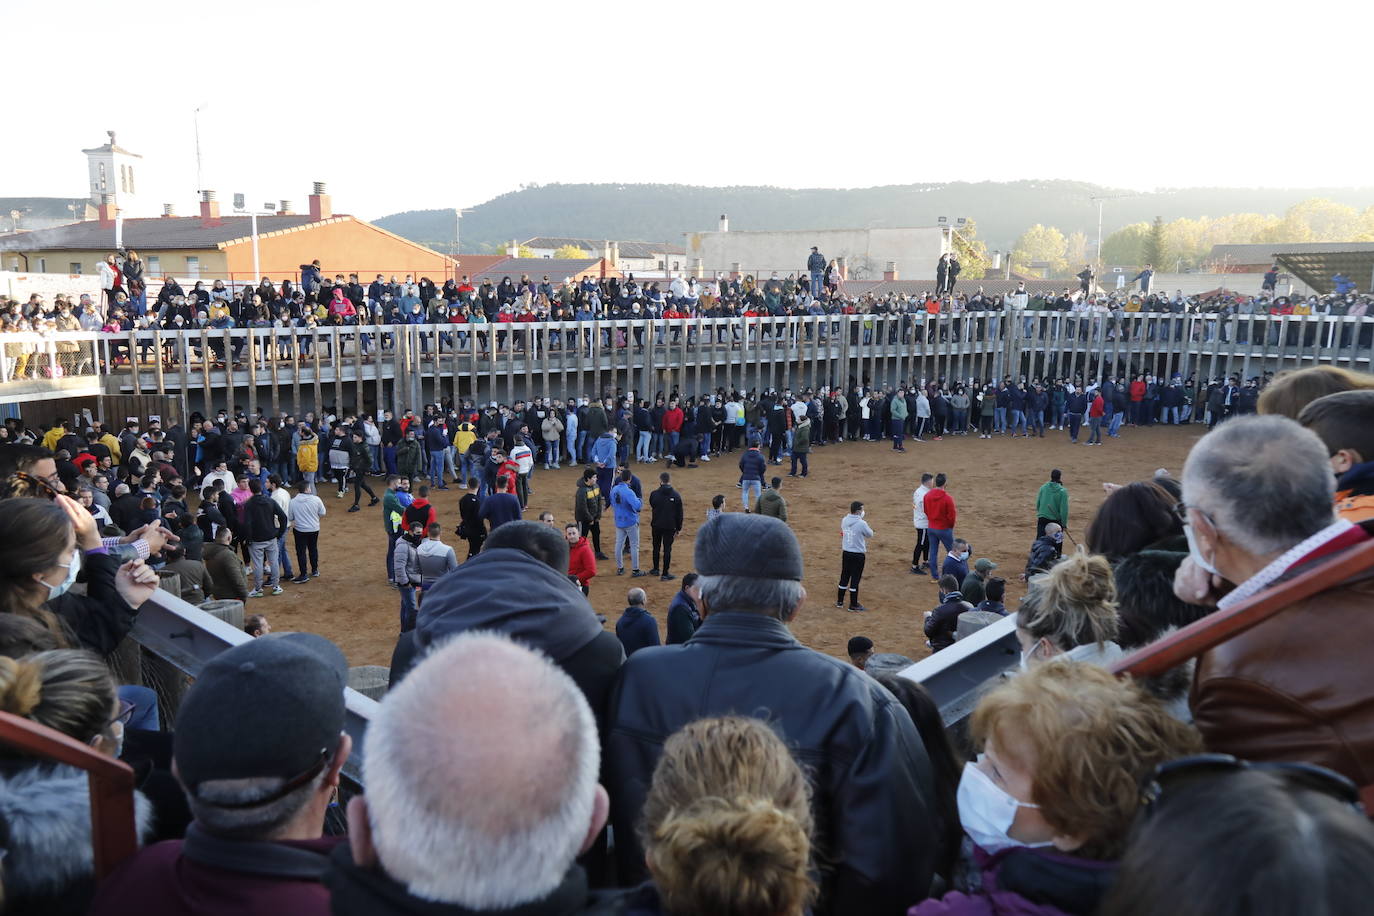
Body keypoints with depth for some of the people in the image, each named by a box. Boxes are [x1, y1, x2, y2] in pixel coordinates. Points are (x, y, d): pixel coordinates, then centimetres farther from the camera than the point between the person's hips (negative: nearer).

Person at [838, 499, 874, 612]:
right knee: (855, 579, 4)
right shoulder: (862, 524, -21)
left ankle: (839, 601, 25)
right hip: (858, 555, -6)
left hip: (846, 553, 6)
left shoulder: (844, 521, -3)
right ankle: (853, 605, 12)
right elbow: (870, 534, -4)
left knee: (844, 577, 16)